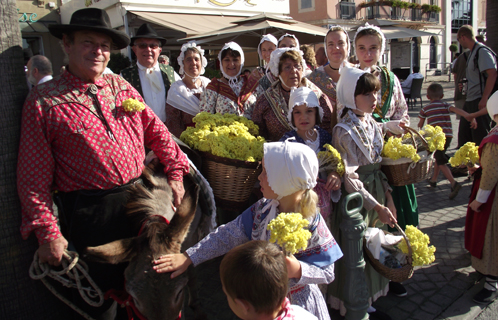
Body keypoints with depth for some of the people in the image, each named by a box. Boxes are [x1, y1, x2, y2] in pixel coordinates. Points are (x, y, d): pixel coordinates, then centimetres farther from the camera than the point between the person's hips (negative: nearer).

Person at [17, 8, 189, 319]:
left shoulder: (120, 86, 7)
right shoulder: (44, 100, -7)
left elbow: (157, 130, 10)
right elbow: (34, 177, -8)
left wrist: (175, 173, 1)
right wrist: (47, 232, -12)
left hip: (140, 199, 5)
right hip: (90, 213, -4)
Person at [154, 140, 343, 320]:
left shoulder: (312, 223, -26)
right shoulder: (263, 208, -10)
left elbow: (327, 272, -17)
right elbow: (229, 235, -6)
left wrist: (298, 270, -37)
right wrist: (187, 257, -9)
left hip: (296, 304, -4)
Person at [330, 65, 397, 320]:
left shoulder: (372, 124, 6)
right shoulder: (345, 131, -17)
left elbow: (378, 166, 11)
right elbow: (349, 178, -19)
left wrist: (388, 198, 6)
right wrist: (376, 206, -18)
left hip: (376, 194, 8)